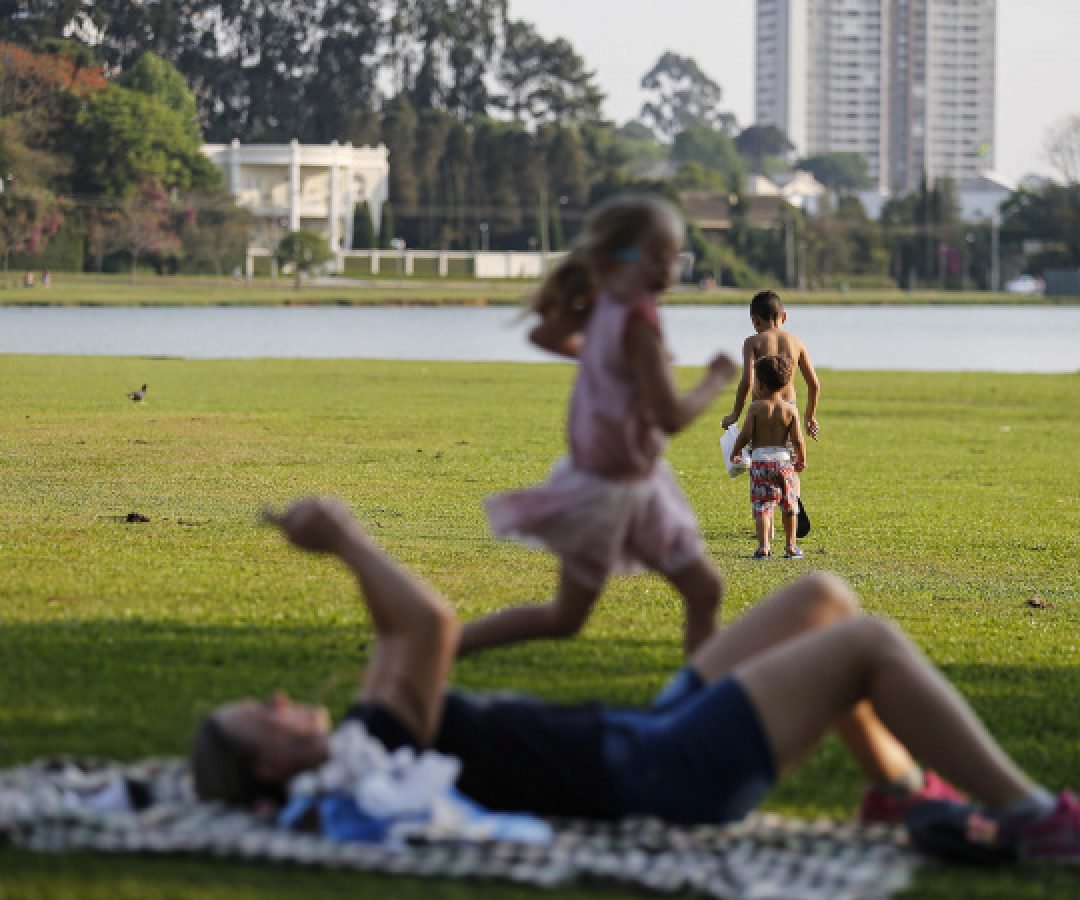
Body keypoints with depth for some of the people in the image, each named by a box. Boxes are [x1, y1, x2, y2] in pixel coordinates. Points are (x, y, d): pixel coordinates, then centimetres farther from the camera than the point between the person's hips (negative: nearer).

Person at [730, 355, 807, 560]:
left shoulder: (756, 407, -6)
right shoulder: (790, 410, -1)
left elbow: (746, 435, -7)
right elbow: (797, 439, -4)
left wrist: (735, 452, 10)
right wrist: (802, 460, 12)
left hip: (760, 460, -2)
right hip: (784, 459, 2)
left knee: (762, 506, -2)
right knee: (789, 505, 15)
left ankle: (764, 546, -14)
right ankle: (790, 546, 20)